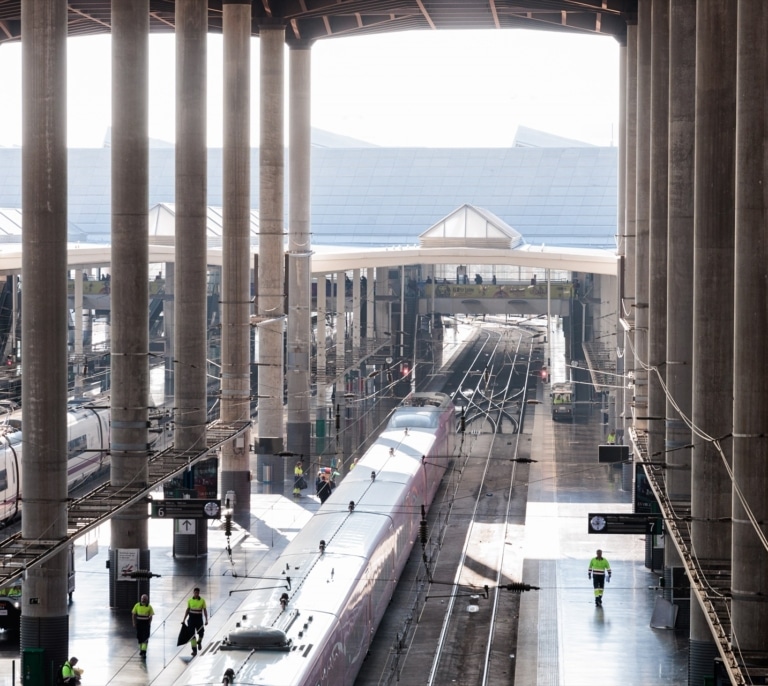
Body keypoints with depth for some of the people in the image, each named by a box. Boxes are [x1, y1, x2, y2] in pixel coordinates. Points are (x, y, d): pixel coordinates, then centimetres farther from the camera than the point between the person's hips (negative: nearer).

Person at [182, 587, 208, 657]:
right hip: (191, 619, 0)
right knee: (192, 635, -3)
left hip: (199, 619, 0)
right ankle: (194, 650, 1)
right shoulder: (190, 600, 1)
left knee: (201, 633, 5)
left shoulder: (202, 600, -3)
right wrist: (184, 620, 8)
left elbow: (205, 610, 0)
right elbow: (187, 610, 8)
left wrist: (206, 620, -5)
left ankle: (199, 642, 41)